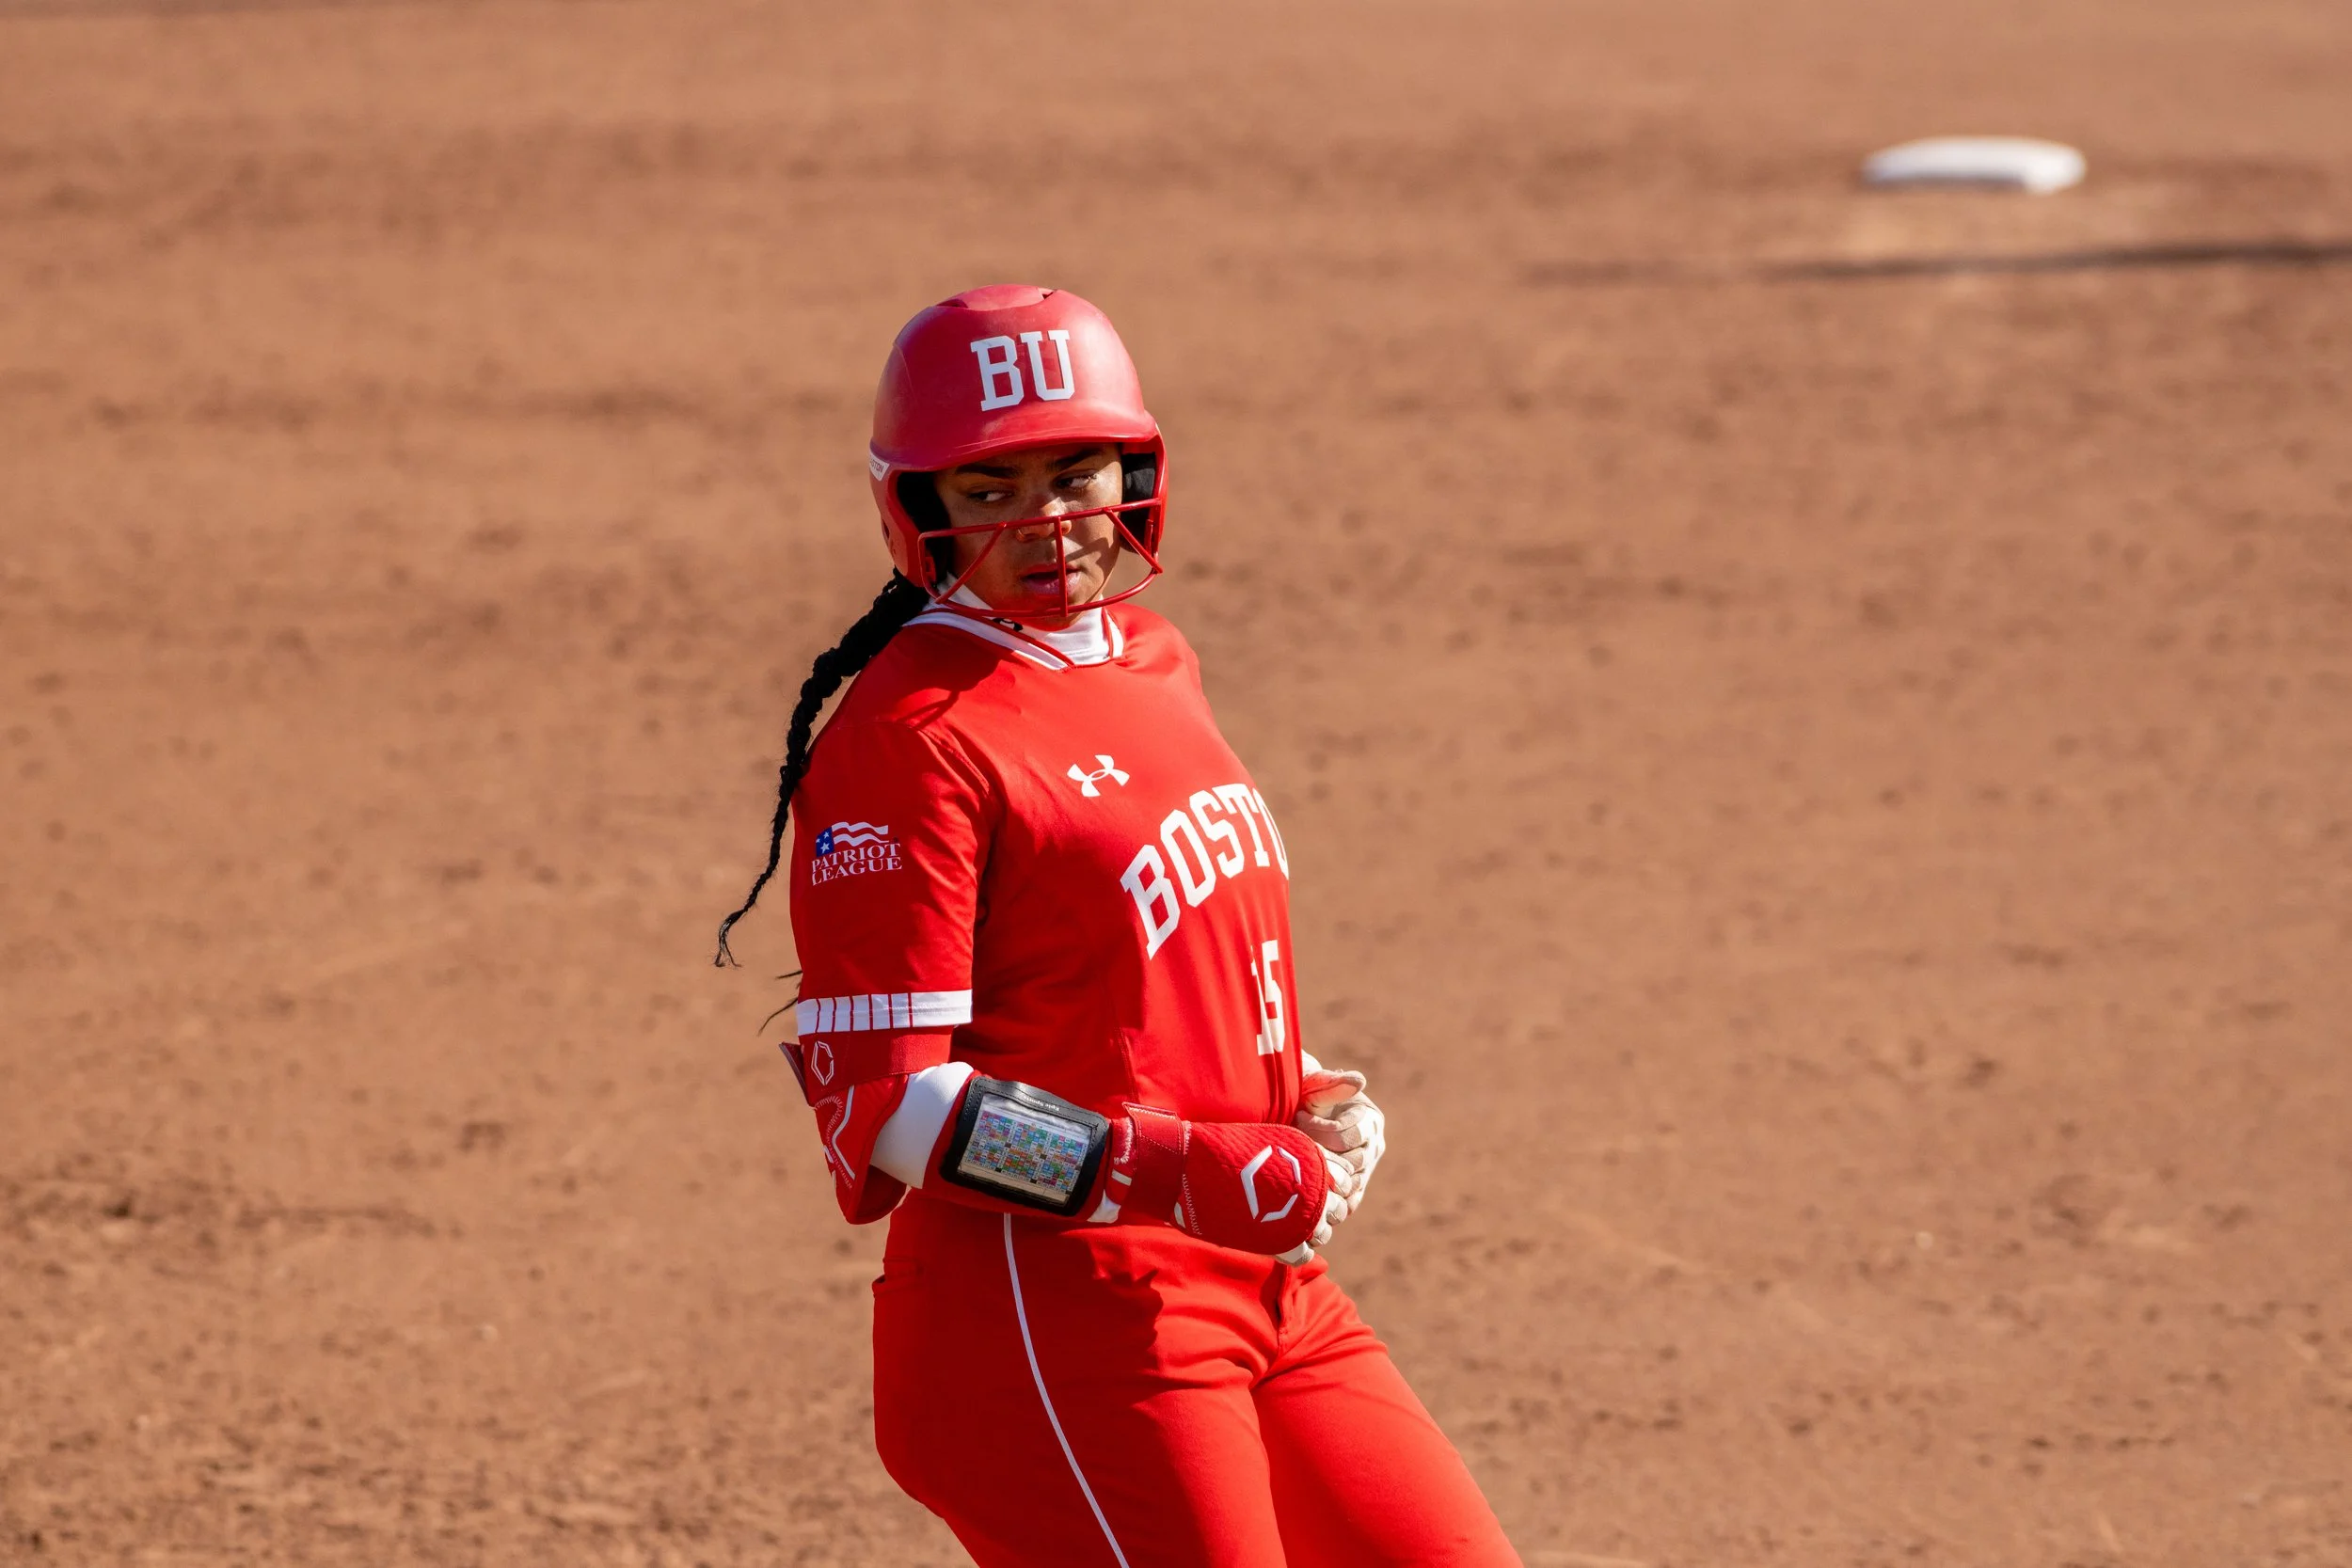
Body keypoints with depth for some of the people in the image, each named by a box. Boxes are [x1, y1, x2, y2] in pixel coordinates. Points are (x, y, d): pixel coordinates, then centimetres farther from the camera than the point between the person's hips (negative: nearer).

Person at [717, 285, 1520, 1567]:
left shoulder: (1153, 664, 12)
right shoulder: (909, 740, -14)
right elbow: (883, 1109, -19)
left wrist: (1320, 1110, 5)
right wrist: (1192, 1174, -24)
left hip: (1267, 1292, 9)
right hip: (1048, 1308, -8)